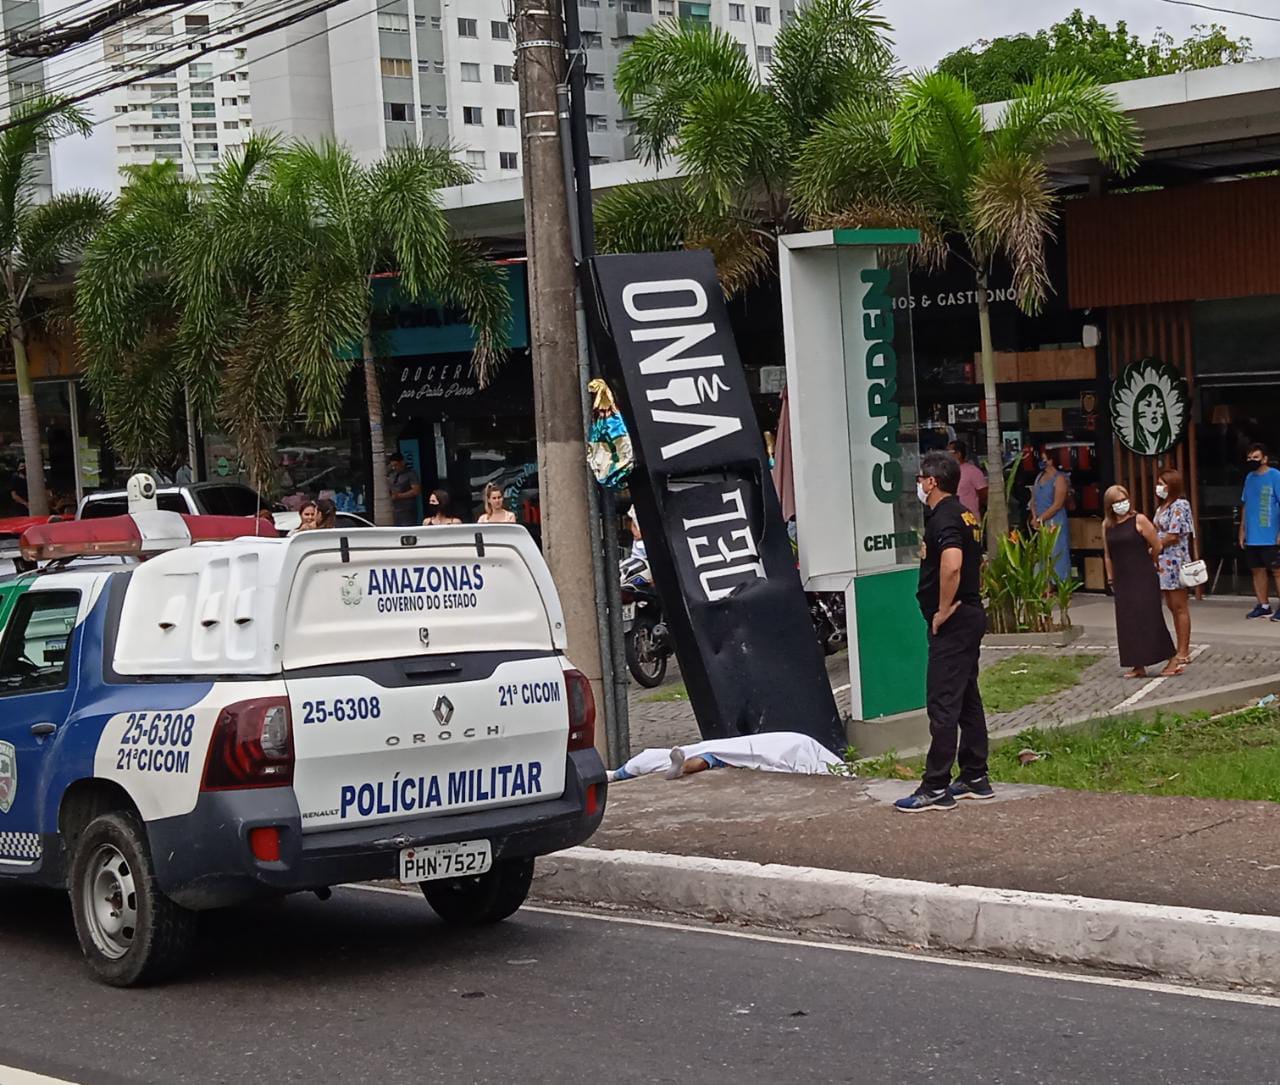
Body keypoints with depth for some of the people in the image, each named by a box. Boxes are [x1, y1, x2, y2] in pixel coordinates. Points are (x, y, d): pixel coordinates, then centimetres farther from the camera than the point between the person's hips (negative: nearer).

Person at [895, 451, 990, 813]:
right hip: (971, 615, 10)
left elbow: (951, 564, -32)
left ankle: (936, 788, -8)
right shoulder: (966, 516, 16)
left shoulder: (944, 518, -16)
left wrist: (943, 610, -22)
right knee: (967, 699, 14)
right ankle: (975, 778, 20)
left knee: (943, 704, -9)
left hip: (951, 623, -10)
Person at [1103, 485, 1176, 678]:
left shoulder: (1139, 520, -6)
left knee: (1150, 619, -5)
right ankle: (1138, 666, 10)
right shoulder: (1107, 526, 8)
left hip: (1144, 580, -5)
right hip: (1123, 581, 5)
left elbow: (1157, 546, -2)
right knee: (1128, 623, 4)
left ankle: (1172, 660, 3)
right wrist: (1111, 579, 11)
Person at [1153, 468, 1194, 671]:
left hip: (1174, 561, -10)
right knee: (1172, 606, 13)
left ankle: (1183, 653, -1)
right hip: (1164, 562, 10)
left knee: (1180, 607, -4)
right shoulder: (1163, 507, 16)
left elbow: (1172, 536, -16)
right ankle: (1183, 650, 19)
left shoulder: (1179, 506, -12)